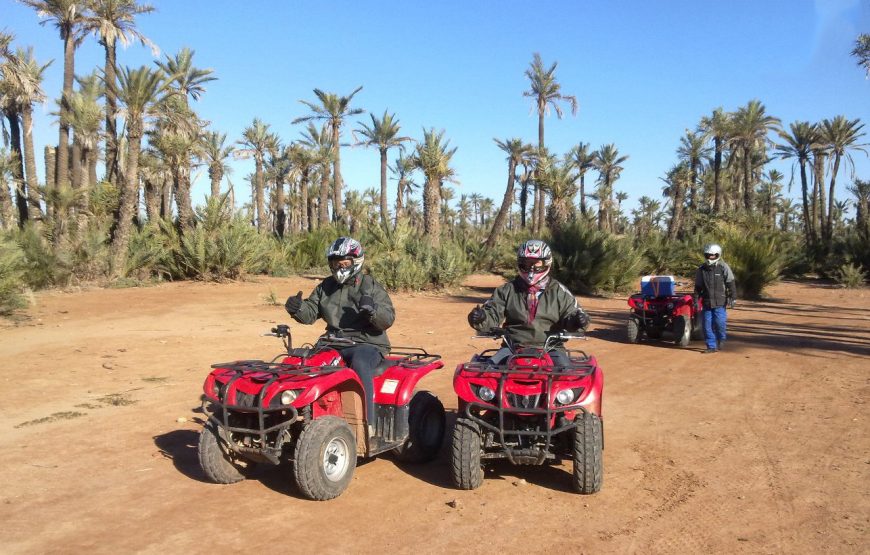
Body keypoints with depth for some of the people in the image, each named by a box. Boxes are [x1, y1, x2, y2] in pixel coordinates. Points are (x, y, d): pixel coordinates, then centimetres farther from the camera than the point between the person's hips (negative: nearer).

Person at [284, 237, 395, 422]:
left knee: (359, 365, -36)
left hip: (367, 344, -5)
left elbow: (388, 319, -10)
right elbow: (310, 313, 10)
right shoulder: (325, 287, 13)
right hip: (334, 343, 6)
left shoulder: (371, 287, -2)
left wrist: (373, 309, -31)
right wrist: (297, 308, -12)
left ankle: (366, 426, -34)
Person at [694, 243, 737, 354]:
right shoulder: (701, 269, 8)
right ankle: (711, 346, 10)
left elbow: (731, 284, -1)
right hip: (707, 302, 4)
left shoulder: (723, 268, -2)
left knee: (719, 322, -11)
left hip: (720, 302, -3)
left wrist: (732, 297, -5)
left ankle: (721, 339, 18)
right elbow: (698, 286, 16)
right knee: (707, 324, 0)